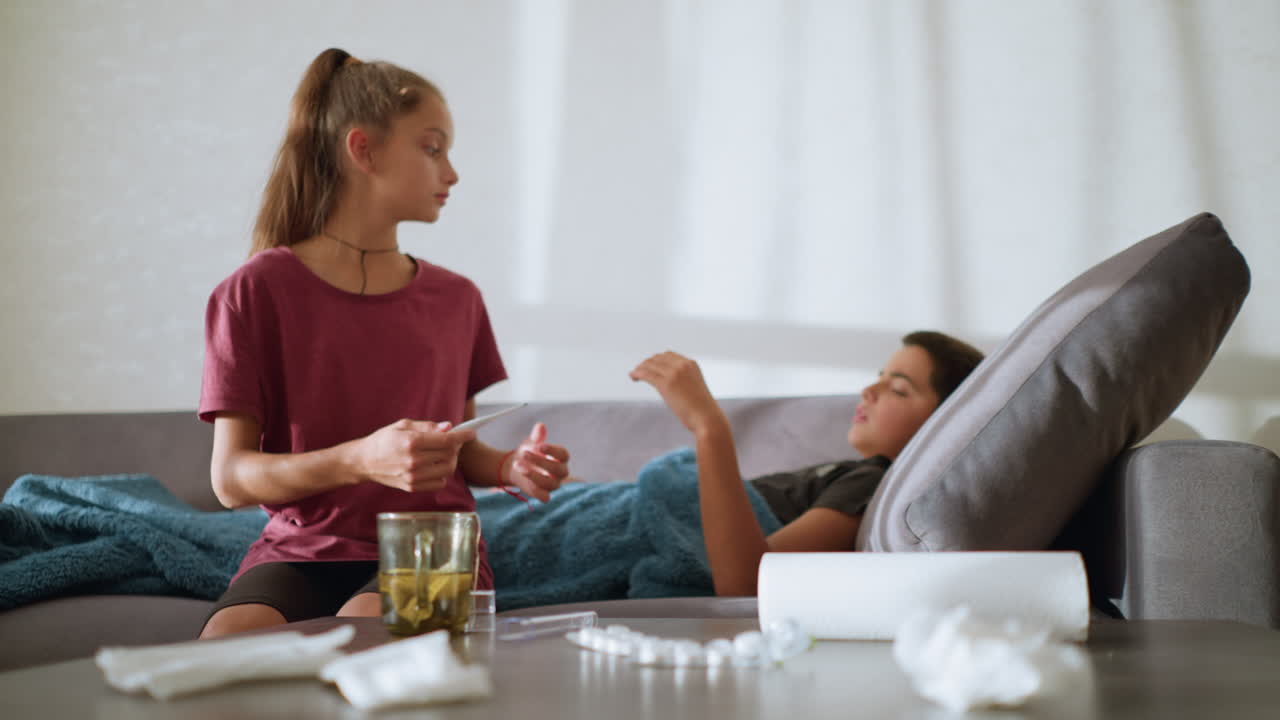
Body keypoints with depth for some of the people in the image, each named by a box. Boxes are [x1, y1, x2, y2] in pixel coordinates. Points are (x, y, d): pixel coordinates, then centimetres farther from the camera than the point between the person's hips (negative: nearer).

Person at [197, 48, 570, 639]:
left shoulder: (455, 300, 13)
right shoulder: (256, 292, 0)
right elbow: (230, 478, -6)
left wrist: (512, 467, -1)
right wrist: (363, 459, -23)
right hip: (302, 550, -1)